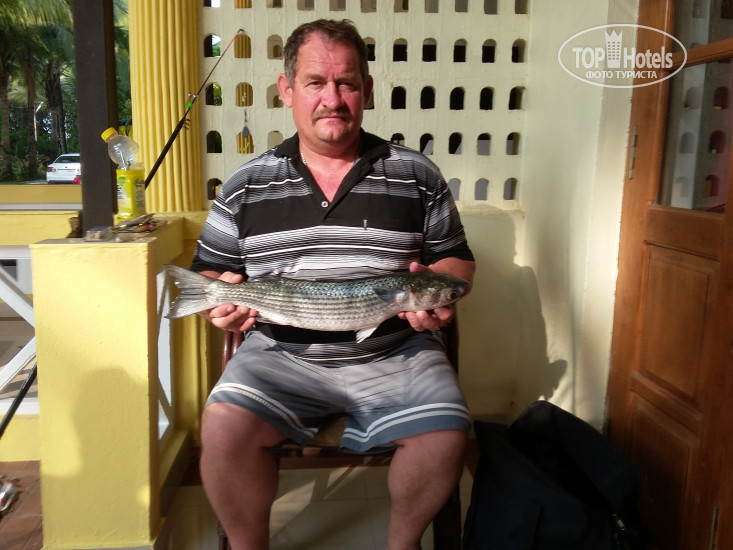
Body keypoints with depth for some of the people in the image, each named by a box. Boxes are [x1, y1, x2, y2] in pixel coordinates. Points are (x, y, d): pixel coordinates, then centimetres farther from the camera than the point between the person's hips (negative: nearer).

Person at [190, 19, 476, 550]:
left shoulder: (417, 176, 6)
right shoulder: (246, 185, 8)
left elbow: (456, 258, 12)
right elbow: (209, 269, 14)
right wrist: (220, 295, -8)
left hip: (395, 351, 0)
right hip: (281, 351, 1)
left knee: (445, 435, -22)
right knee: (223, 426, -24)